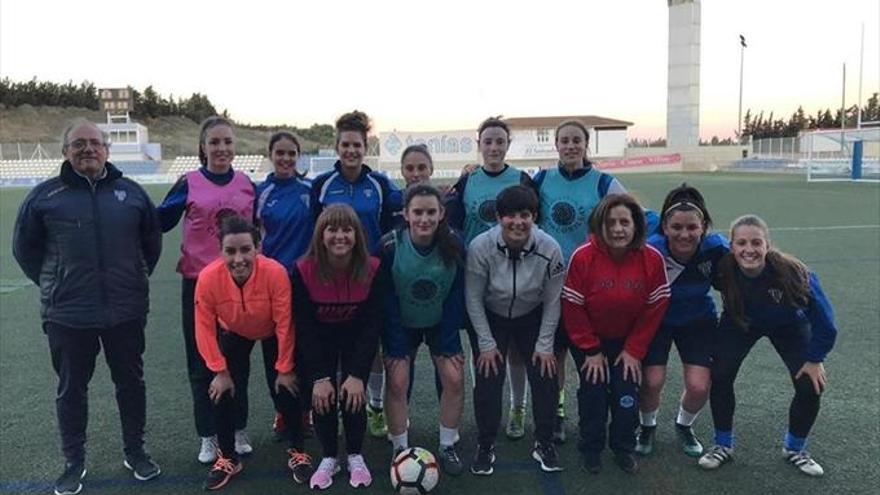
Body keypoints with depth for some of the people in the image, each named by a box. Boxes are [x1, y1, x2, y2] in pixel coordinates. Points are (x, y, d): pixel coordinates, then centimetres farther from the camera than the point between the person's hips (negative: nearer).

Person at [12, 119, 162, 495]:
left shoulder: (130, 192, 2)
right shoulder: (44, 195, -2)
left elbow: (152, 239, 13)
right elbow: (25, 248, 8)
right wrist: (52, 284, 7)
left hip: (126, 311, 1)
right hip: (67, 314, -1)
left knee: (131, 382, 13)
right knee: (71, 389, 12)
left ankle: (135, 452, 31)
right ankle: (74, 463, 29)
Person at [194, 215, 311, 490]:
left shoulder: (275, 273, -39)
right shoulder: (208, 278, -34)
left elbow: (284, 324, -26)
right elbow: (205, 329, -19)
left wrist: (285, 368, -17)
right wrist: (220, 371, -14)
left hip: (272, 333, -1)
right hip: (233, 333, 2)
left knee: (284, 390, -3)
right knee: (222, 392, -4)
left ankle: (297, 451, 21)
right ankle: (228, 457, 19)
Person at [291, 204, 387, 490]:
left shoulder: (373, 269, -26)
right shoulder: (304, 271, -27)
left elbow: (374, 324, -21)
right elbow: (304, 327, -21)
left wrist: (357, 374, -24)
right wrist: (319, 376, -23)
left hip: (357, 339, 0)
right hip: (320, 341, 0)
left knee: (353, 395, -8)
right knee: (322, 397, -8)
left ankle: (356, 457, 16)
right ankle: (329, 458, 15)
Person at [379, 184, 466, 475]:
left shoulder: (454, 247, -19)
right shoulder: (390, 246, -22)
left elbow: (456, 297, -10)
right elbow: (386, 299, -15)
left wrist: (448, 345, -11)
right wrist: (395, 348, -14)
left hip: (441, 323, 1)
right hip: (402, 325, -1)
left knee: (454, 378, -9)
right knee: (397, 382, -10)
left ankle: (447, 446, 12)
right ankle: (400, 448, 11)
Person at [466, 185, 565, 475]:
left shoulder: (549, 249, -24)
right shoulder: (481, 247, -27)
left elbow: (552, 302, -11)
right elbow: (473, 299, -15)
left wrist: (545, 345, -8)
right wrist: (487, 344, -12)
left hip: (532, 319, 1)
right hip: (490, 318, -1)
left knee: (545, 377, -3)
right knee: (488, 380, -7)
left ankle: (544, 444, 20)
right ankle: (485, 447, 15)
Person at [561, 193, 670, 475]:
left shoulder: (652, 259, -18)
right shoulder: (583, 256, -24)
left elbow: (655, 308, -8)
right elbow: (572, 307, -16)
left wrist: (634, 349, -8)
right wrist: (591, 350, -11)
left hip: (628, 341, 2)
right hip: (588, 339, -1)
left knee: (627, 395, -2)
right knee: (593, 391, -4)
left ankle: (623, 448, 24)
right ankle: (591, 449, 20)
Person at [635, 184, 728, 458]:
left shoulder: (716, 248, -26)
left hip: (698, 321, 2)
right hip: (656, 320, -1)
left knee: (699, 387, -7)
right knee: (652, 381, -12)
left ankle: (684, 425, 28)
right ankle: (647, 427, 22)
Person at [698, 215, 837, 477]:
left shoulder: (792, 271, -38)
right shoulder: (724, 269, -35)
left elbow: (822, 315, -22)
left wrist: (815, 358, -14)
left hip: (789, 326, 0)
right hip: (741, 323, 0)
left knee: (811, 385, -9)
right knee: (719, 375, -15)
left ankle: (794, 448, 20)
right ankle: (723, 446, 8)